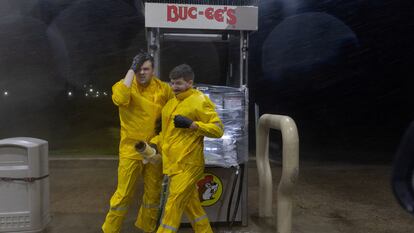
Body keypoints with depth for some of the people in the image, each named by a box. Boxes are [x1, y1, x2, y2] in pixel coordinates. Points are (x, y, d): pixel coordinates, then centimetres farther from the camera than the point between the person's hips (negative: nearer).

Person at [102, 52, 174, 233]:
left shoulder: (164, 89, 1)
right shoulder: (125, 85, -4)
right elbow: (120, 99, -28)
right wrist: (131, 70, -21)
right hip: (131, 149, -2)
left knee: (153, 192, 15)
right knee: (124, 193, 3)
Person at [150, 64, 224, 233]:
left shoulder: (200, 101, -10)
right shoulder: (172, 102, 15)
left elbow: (218, 129, -13)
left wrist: (192, 124, -23)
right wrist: (155, 144, 8)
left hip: (187, 164, -8)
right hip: (174, 163, 8)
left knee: (174, 204, -4)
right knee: (190, 203, 17)